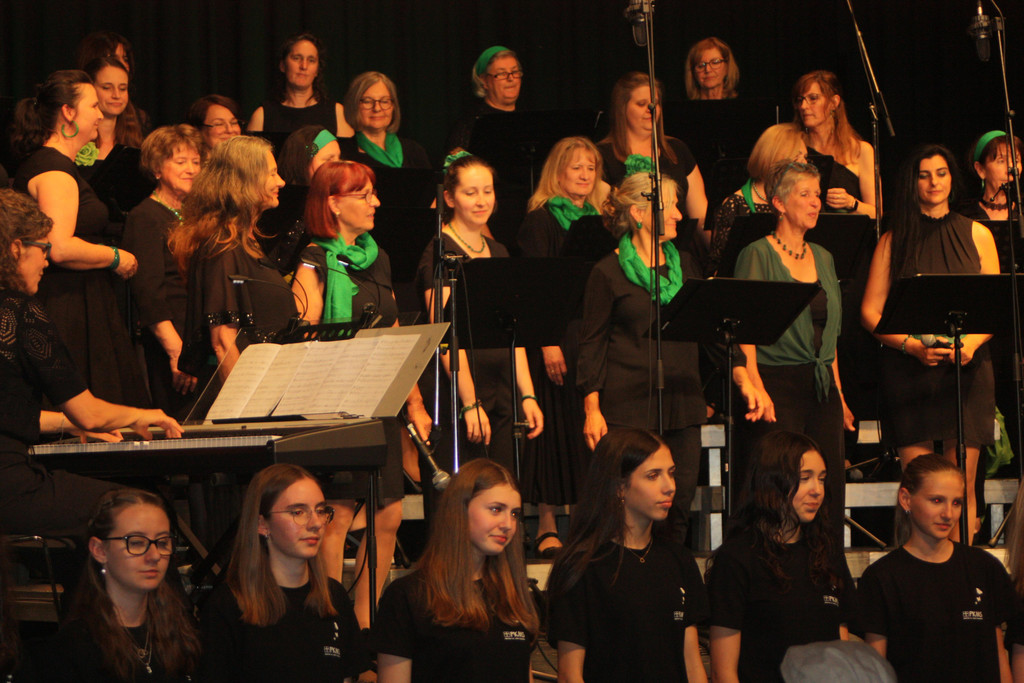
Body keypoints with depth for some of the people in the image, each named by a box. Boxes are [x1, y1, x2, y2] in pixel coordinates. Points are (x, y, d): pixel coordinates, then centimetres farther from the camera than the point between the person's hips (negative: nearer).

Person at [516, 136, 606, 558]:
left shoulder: (599, 222, 16)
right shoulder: (540, 221, -3)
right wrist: (547, 341, -17)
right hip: (557, 335, -5)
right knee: (556, 425, -4)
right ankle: (547, 526, 2)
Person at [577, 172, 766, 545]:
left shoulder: (684, 264, 14)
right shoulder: (609, 273, -1)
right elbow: (592, 344, -1)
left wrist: (743, 378, 5)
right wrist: (592, 410, -8)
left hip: (682, 402, 5)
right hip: (629, 406, -5)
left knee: (679, 503, 2)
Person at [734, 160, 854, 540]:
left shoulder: (822, 257, 17)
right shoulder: (757, 255, -4)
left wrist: (838, 392, 16)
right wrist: (756, 389, -19)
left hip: (822, 387, 6)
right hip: (778, 383, -6)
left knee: (831, 488, 0)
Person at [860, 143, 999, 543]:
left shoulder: (976, 235, 11)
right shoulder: (895, 240, 8)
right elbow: (870, 312, 4)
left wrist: (970, 343, -10)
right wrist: (912, 345, -12)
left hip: (966, 370, 1)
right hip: (909, 372, -1)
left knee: (961, 486, -4)